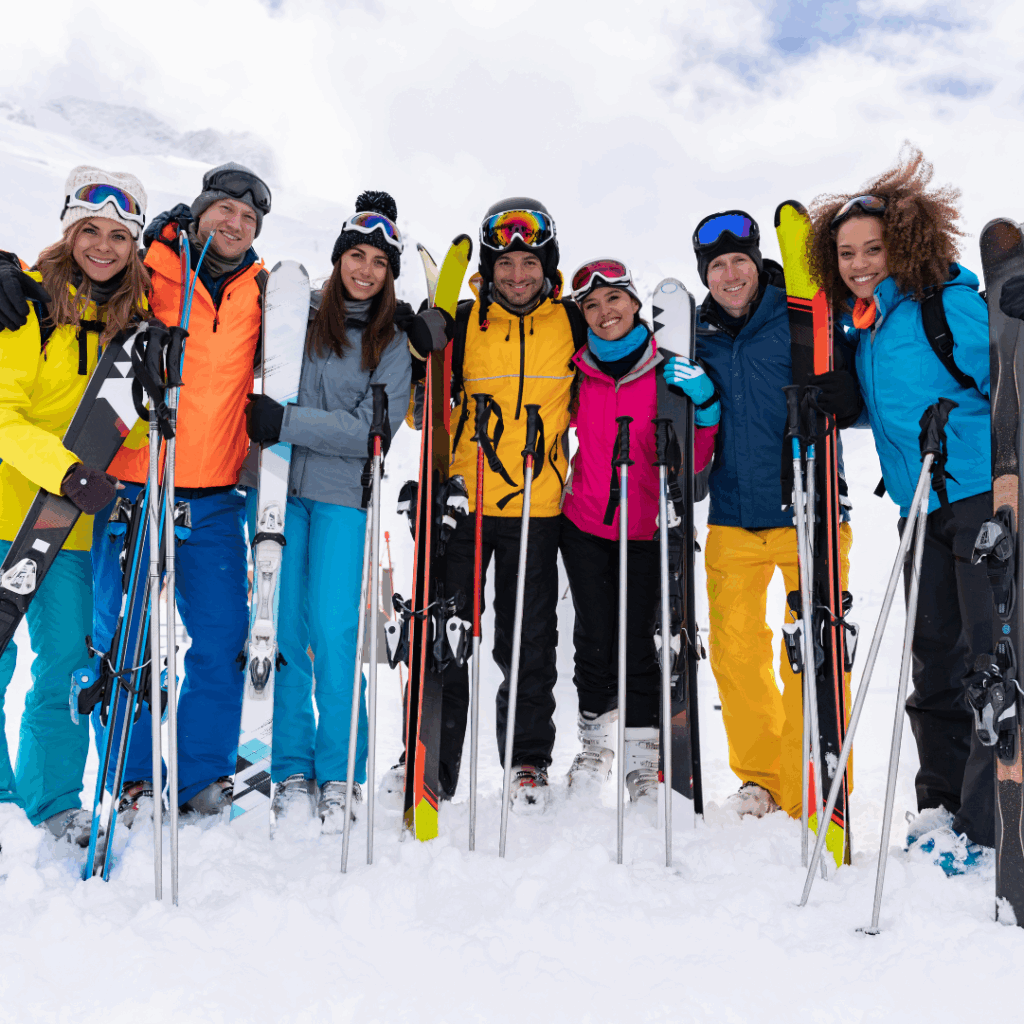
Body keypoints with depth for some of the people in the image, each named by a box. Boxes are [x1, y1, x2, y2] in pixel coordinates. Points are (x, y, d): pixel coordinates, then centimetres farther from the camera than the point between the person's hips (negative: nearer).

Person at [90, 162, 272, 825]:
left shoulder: (259, 292, 11)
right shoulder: (146, 270, 1)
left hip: (215, 496, 3)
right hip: (133, 485, -2)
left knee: (222, 636, 5)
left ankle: (206, 775, 19)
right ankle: (135, 778, 17)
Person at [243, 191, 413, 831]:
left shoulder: (395, 341, 5)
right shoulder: (298, 314, 10)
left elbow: (371, 429, -6)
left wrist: (287, 422, -15)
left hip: (344, 497, -2)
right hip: (280, 488, 2)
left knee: (335, 636, -4)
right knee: (283, 632, 2)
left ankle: (340, 776, 11)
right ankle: (291, 771, 15)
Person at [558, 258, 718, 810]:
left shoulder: (668, 372, -3)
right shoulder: (575, 372, 1)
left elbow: (693, 461, -5)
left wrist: (702, 407, -18)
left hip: (646, 528, -1)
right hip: (584, 522, 2)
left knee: (638, 642, 0)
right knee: (594, 639, 7)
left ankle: (642, 758, 15)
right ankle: (595, 741, 28)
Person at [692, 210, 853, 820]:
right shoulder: (697, 338, 10)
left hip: (807, 513, -3)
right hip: (732, 519, 4)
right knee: (735, 652, 6)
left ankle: (810, 791, 10)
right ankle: (761, 778, 25)